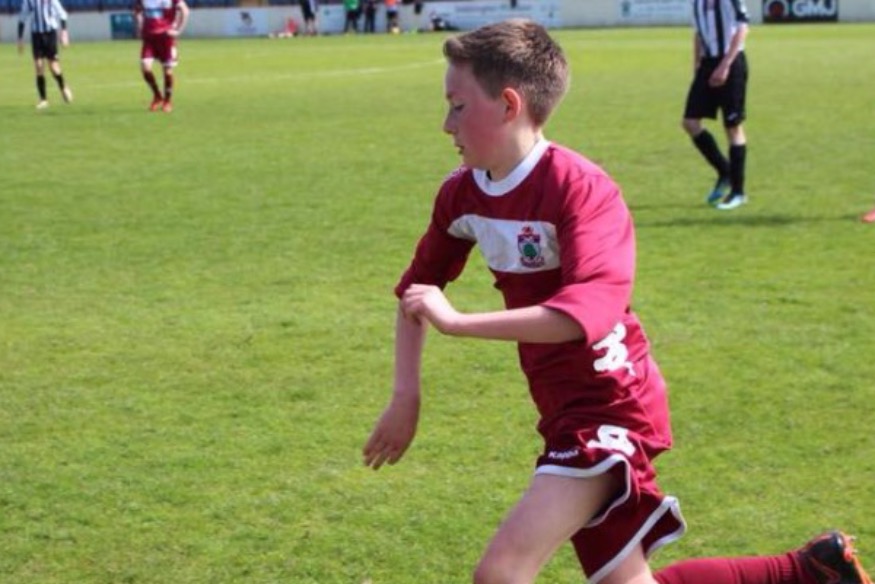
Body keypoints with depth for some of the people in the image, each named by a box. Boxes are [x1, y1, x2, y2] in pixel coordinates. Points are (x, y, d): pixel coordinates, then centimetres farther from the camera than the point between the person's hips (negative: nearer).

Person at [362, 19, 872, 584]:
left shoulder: (579, 188, -21)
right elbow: (419, 287, 16)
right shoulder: (461, 194, 2)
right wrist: (406, 396, 7)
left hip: (610, 408, -9)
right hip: (564, 413, 9)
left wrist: (458, 322, -35)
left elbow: (588, 310, -35)